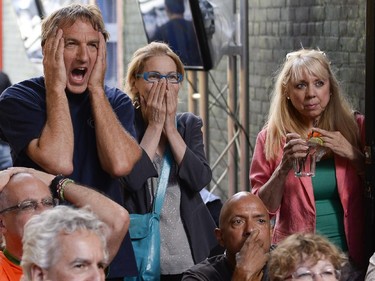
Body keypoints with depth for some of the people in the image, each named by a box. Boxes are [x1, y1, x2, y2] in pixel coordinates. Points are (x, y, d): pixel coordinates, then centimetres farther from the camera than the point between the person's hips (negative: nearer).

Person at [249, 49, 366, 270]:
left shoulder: (356, 127, -2)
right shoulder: (271, 138, -3)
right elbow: (263, 208, -3)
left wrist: (352, 154, -15)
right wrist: (284, 168, -18)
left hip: (351, 252, 1)